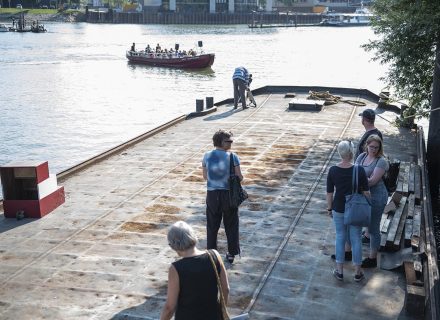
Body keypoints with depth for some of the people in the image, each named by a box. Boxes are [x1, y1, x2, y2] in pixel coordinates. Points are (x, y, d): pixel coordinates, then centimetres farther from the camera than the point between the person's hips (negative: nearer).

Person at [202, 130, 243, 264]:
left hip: (212, 194, 2)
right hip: (229, 194, -2)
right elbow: (239, 177, -12)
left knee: (212, 225, 15)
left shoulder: (207, 156, -4)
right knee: (231, 225, 14)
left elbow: (205, 176, 3)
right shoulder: (232, 157, -14)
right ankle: (231, 253, 22)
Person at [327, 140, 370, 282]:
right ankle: (357, 272, 23)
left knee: (340, 238, 14)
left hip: (339, 209, 1)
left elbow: (330, 192, -5)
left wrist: (329, 208, 8)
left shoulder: (333, 170, -12)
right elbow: (366, 192, -9)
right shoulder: (359, 170, -17)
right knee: (356, 239, 12)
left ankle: (339, 271, 22)